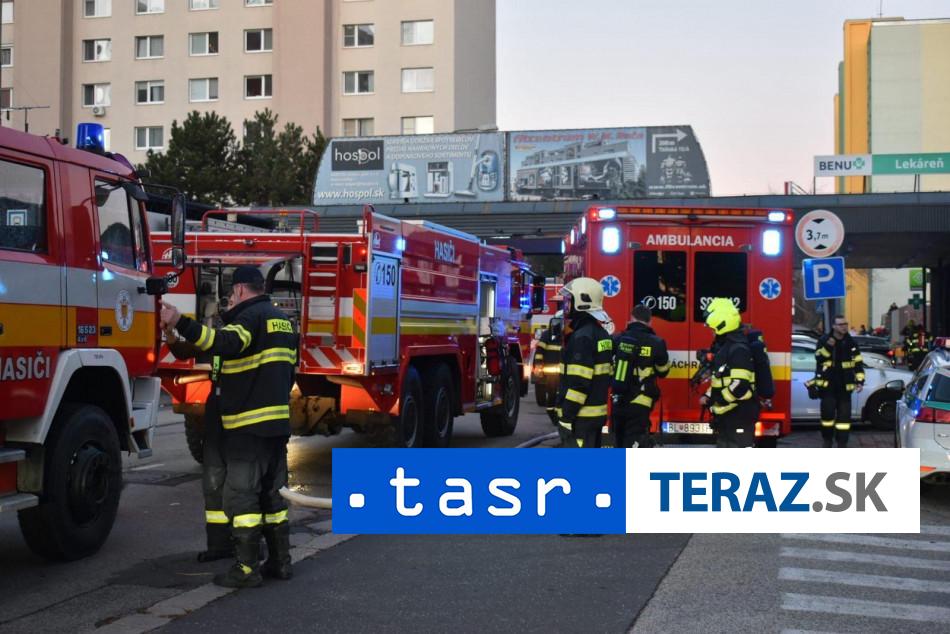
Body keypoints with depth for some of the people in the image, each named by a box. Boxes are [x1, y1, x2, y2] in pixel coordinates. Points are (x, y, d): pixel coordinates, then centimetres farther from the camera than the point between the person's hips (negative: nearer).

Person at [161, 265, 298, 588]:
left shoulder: (250, 316, -10)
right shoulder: (283, 320, 18)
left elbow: (225, 342, -32)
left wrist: (181, 323, -42)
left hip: (248, 424, -9)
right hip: (278, 421, 9)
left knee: (241, 495, -4)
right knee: (273, 494, 14)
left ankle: (247, 568, -3)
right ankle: (280, 561, 18)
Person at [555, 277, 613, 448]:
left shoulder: (582, 337, -18)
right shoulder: (601, 334, 14)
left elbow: (579, 382, -23)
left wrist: (567, 414, -20)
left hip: (580, 416, -10)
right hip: (597, 413, 10)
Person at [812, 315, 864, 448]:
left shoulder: (851, 343, 4)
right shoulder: (824, 341, 1)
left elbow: (858, 364, 4)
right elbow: (819, 358, -10)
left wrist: (860, 381, -5)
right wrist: (828, 346, -23)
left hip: (844, 386, 1)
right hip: (827, 385, -1)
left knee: (844, 413, -1)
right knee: (827, 412, -2)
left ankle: (841, 441, 4)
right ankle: (827, 439, 14)